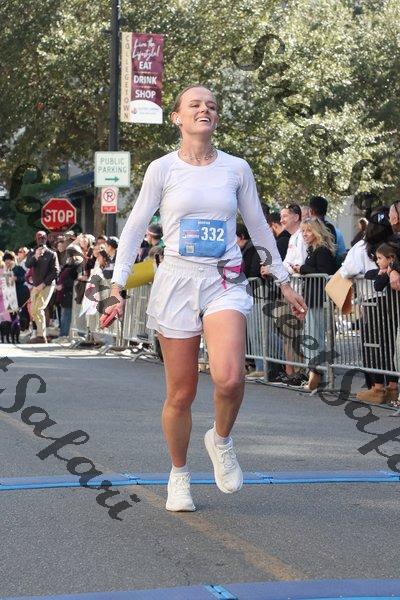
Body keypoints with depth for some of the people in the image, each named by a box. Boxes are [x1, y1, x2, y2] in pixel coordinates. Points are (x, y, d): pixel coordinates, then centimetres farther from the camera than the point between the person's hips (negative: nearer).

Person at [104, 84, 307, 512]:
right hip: (176, 283, 0)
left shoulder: (236, 169, 6)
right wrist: (118, 283, -3)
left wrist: (284, 282, 18)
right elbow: (135, 228, 4)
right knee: (181, 394, 3)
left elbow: (259, 227, 16)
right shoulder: (162, 169, 1)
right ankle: (179, 476, 26)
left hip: (225, 282, 0)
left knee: (229, 377, -25)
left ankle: (221, 439, 6)